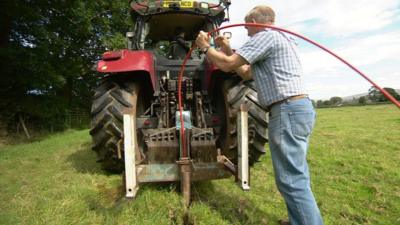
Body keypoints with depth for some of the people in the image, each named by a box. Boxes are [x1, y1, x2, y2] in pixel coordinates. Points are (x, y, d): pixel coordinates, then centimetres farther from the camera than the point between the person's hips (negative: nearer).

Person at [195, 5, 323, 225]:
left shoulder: (266, 36, -6)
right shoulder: (280, 38, 26)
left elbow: (227, 65, -11)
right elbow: (247, 73, 28)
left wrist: (205, 47, 6)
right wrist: (227, 49, 26)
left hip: (287, 110, -11)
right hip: (299, 108, 11)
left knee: (291, 180, -6)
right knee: (297, 175, 19)